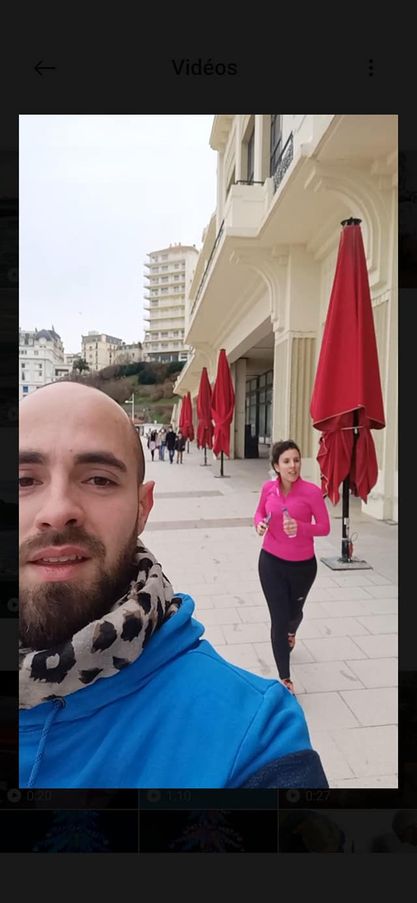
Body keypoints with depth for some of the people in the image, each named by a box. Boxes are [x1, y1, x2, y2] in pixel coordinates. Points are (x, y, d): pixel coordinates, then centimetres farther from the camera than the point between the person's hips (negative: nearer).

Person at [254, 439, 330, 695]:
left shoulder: (312, 491, -19)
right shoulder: (268, 488, -8)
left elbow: (325, 527, -11)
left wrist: (300, 527, -29)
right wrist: (260, 523, -13)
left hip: (302, 565, -1)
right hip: (271, 562, 1)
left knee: (294, 611, 25)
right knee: (278, 619, 1)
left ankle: (291, 633, 63)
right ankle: (284, 677, 19)